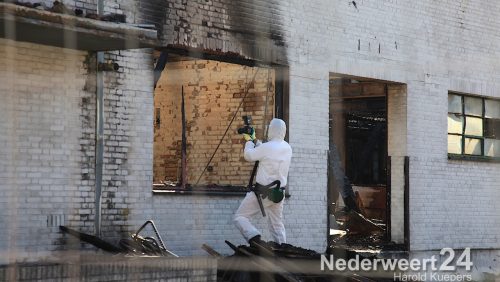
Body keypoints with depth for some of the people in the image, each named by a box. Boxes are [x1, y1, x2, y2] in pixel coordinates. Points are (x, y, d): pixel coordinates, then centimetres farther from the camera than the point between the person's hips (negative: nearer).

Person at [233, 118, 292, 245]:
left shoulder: (267, 147, -19)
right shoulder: (287, 148, 3)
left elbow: (249, 156, -4)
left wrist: (249, 141, 12)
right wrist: (254, 140, 24)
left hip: (262, 192, -7)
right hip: (279, 193, 7)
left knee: (240, 217, 0)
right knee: (277, 225, 17)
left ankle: (254, 237, -22)